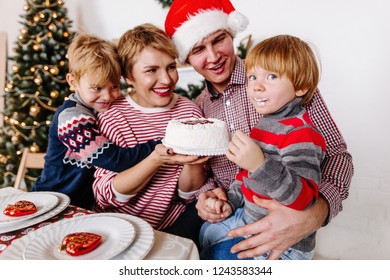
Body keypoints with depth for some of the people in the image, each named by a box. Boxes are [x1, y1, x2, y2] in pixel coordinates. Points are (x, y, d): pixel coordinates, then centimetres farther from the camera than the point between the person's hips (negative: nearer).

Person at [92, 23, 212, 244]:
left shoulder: (190, 111, -3)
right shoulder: (112, 117, -8)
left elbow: (188, 193, -2)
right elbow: (105, 195, -14)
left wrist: (192, 160, -23)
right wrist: (157, 159, -28)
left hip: (175, 225, 2)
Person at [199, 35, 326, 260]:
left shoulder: (300, 133, -25)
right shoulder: (268, 124, 5)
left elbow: (305, 199, -34)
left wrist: (260, 165, -47)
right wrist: (230, 201, 4)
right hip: (250, 217, 9)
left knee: (219, 253, -9)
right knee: (208, 232, 20)